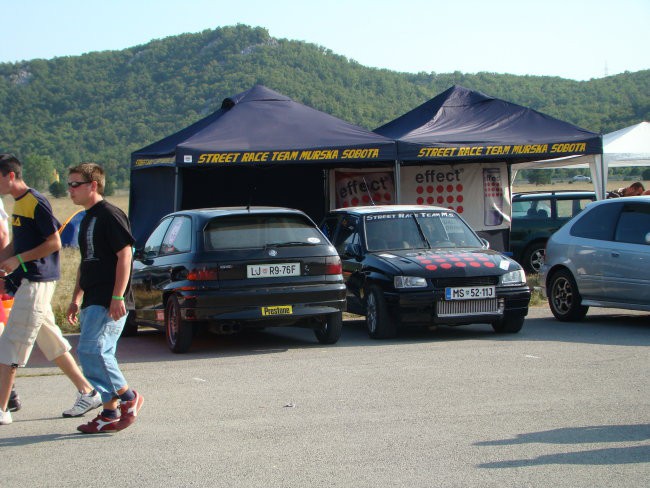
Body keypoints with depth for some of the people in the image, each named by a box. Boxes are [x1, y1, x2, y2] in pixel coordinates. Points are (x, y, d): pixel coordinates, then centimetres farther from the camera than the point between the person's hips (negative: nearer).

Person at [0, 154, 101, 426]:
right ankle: (87, 393, 21)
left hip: (36, 282, -10)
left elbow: (54, 243, -16)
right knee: (52, 342, 14)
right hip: (24, 282, 10)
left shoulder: (36, 203, -13)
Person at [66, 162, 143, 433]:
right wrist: (76, 298, 25)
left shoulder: (110, 215, -10)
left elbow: (125, 254, -16)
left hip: (108, 303, -10)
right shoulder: (87, 219, 19)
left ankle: (128, 396, -3)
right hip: (93, 301, 10)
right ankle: (110, 413, 12)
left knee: (90, 350, -15)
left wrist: (117, 296, -21)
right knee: (99, 355, 8)